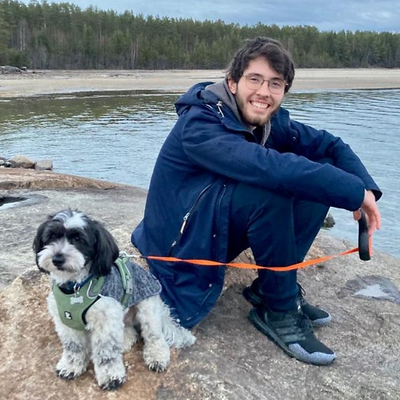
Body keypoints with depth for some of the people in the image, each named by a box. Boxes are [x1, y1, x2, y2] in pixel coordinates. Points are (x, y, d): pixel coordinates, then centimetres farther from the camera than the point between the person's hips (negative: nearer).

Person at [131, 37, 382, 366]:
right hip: (182, 241, -7)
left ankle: (274, 285, 0)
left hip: (220, 228, 8)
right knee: (271, 189, -32)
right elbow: (270, 167, -40)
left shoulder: (268, 120, -2)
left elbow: (329, 146, 0)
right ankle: (279, 310, -14)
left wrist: (367, 187, -19)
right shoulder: (199, 125, -25)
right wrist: (355, 192, -34)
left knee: (317, 174, -5)